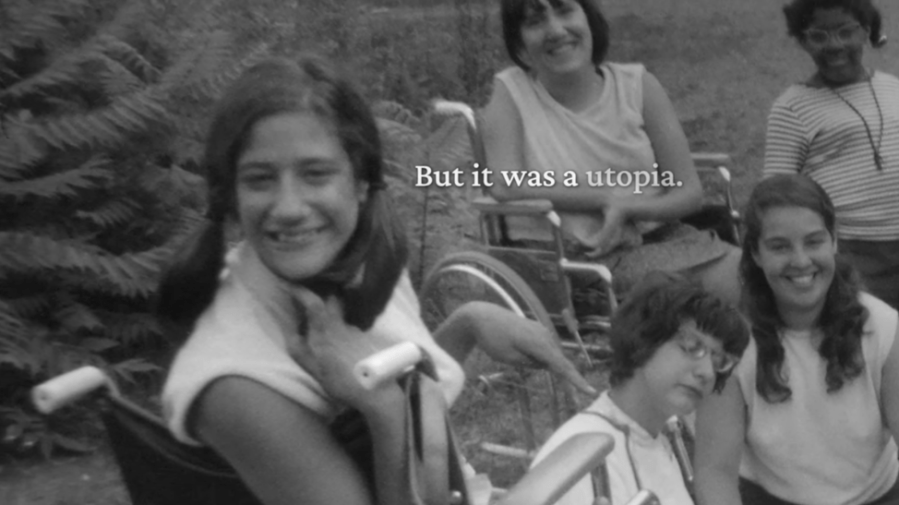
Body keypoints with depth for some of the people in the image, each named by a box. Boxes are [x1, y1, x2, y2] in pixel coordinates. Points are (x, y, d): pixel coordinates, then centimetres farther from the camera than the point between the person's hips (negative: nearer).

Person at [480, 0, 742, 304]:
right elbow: (506, 187, -17)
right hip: (580, 261, -4)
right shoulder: (510, 93, -3)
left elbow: (689, 191, 2)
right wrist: (609, 197, -15)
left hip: (661, 236, 4)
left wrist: (627, 208, -17)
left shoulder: (638, 85, 3)